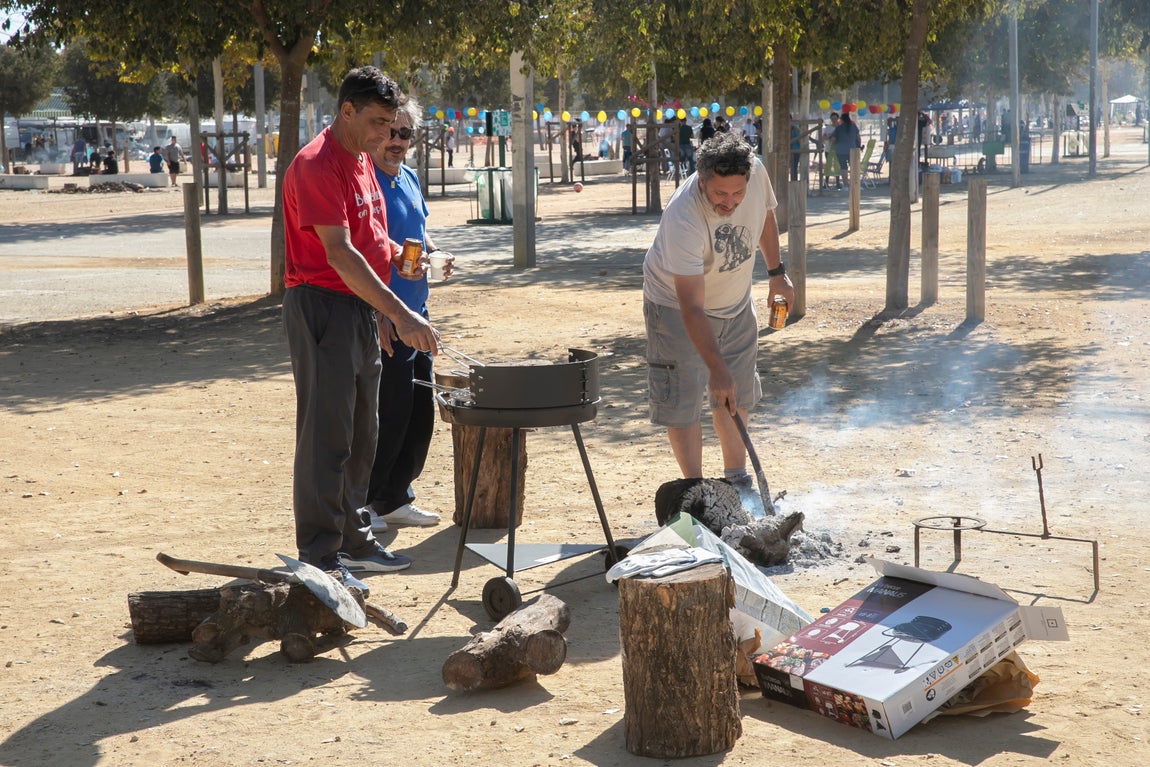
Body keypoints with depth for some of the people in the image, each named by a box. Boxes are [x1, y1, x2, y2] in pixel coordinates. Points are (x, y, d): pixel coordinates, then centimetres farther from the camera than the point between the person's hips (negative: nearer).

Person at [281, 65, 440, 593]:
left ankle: (353, 542, 25)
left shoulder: (360, 161, 14)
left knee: (362, 435, 15)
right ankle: (319, 559, -2)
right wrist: (400, 314, -28)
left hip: (359, 309, 10)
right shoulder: (317, 166, -17)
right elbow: (339, 254, -25)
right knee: (327, 436, -7)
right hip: (322, 307, -10)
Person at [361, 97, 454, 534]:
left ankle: (393, 499, 26)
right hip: (381, 318, -9)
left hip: (415, 316, 9)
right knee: (388, 415, -7)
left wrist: (435, 253, 7)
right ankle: (360, 505, 5)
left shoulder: (409, 179, 14)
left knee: (419, 415, 13)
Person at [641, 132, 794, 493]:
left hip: (736, 302, 6)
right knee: (682, 401, -6)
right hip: (676, 305, -6)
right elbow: (692, 308, -39)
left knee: (736, 396, 15)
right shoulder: (682, 219, -39)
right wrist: (716, 368, -43)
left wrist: (777, 272, 8)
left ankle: (736, 477, 32)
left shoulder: (756, 171, -22)